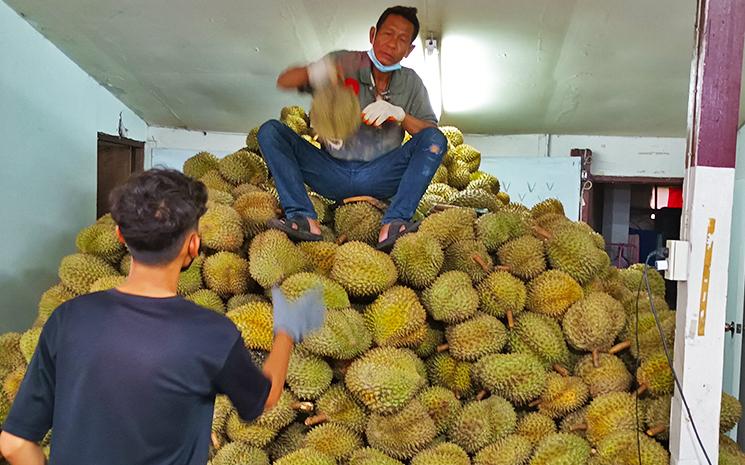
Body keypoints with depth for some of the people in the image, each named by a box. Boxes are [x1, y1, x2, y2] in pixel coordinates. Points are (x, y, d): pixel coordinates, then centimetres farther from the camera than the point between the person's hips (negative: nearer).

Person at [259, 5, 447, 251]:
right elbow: (283, 82, -4)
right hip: (333, 173, 0)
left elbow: (431, 133, -1)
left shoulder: (411, 83, 6)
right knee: (270, 131, -16)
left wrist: (400, 114, -18)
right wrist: (312, 72, -26)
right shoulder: (344, 63, 2)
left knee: (435, 139, -21)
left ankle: (393, 224, -35)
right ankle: (305, 219, -32)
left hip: (379, 177, 0)